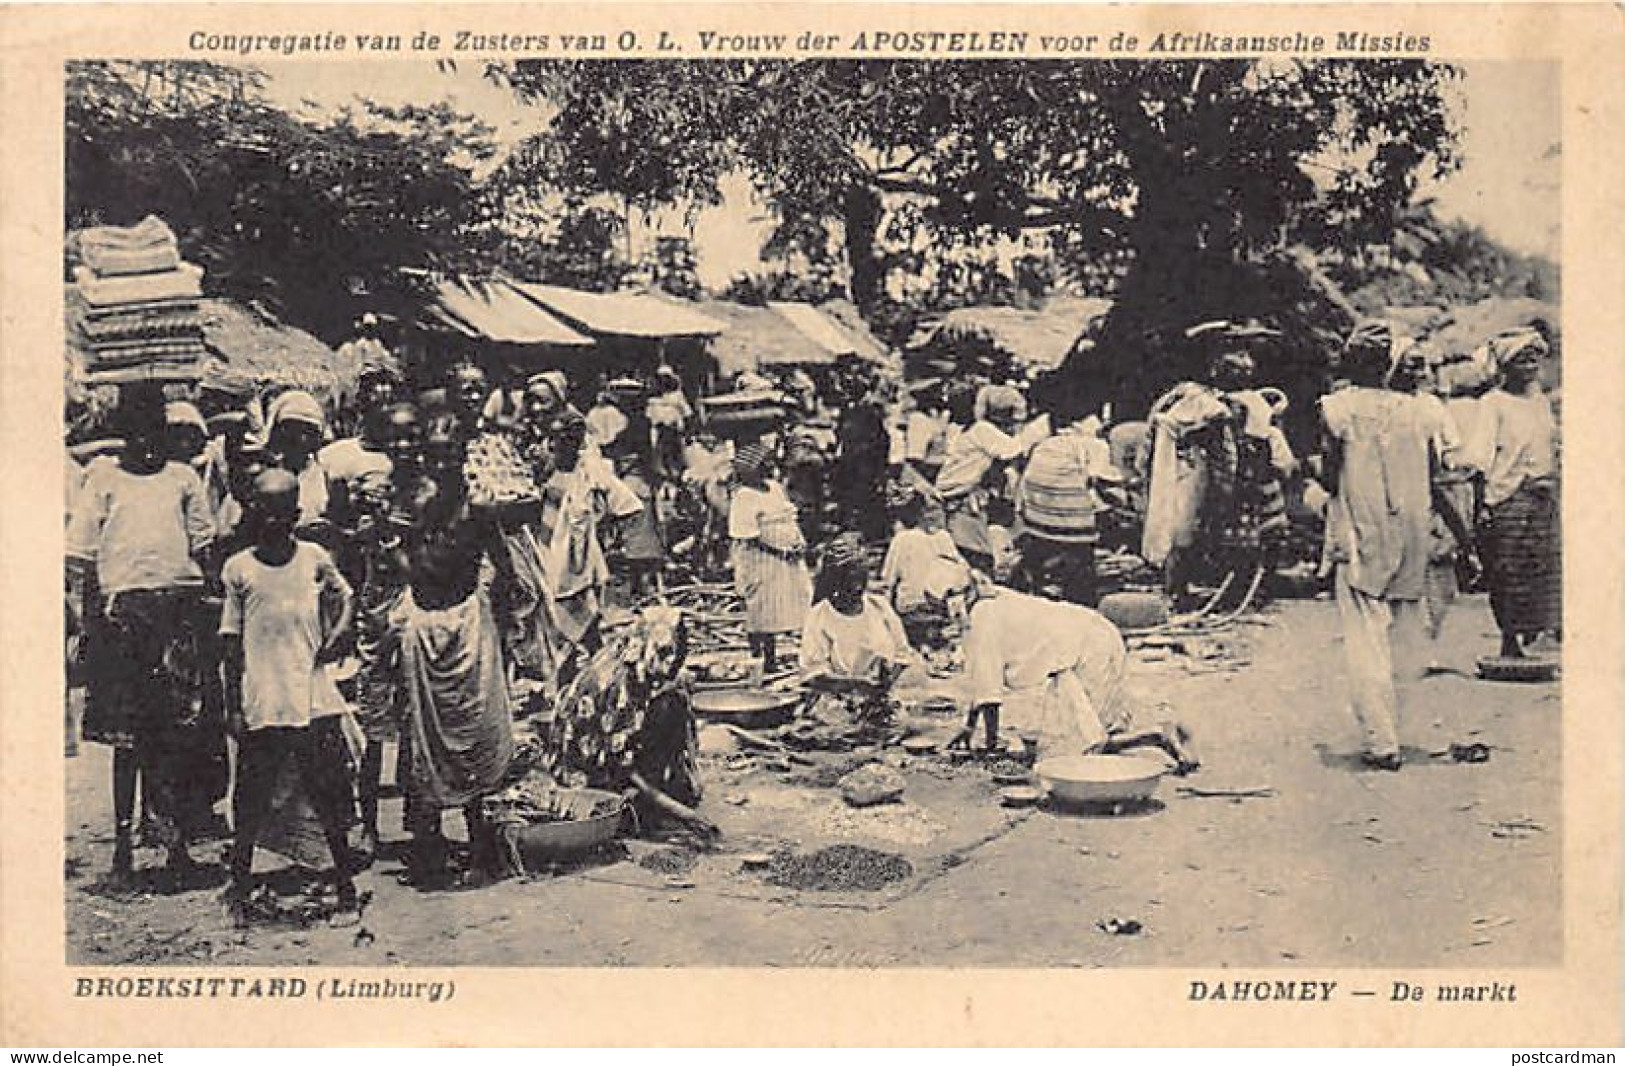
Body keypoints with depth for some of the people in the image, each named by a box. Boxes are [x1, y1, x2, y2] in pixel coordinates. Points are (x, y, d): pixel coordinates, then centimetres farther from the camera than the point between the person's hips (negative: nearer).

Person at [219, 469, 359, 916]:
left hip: (315, 700, 1)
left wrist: (339, 630, 2)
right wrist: (233, 707, 3)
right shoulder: (238, 569, 2)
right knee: (252, 795, 5)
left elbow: (344, 597, 22)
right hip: (261, 705, 0)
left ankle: (344, 875, 18)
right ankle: (241, 873, 23)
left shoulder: (315, 559, 4)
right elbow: (232, 643, 5)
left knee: (330, 793, 5)